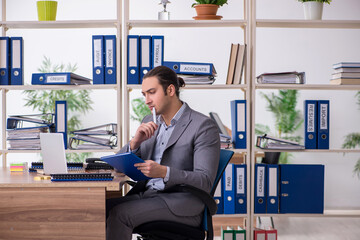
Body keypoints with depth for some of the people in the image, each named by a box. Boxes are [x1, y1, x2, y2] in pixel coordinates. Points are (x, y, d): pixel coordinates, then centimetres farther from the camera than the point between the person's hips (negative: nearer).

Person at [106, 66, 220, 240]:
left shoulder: (203, 126, -7)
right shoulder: (149, 123, 15)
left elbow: (205, 182, -13)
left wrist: (164, 172, -28)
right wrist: (135, 142, -8)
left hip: (181, 202, -6)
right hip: (145, 195, 7)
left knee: (120, 213, -27)